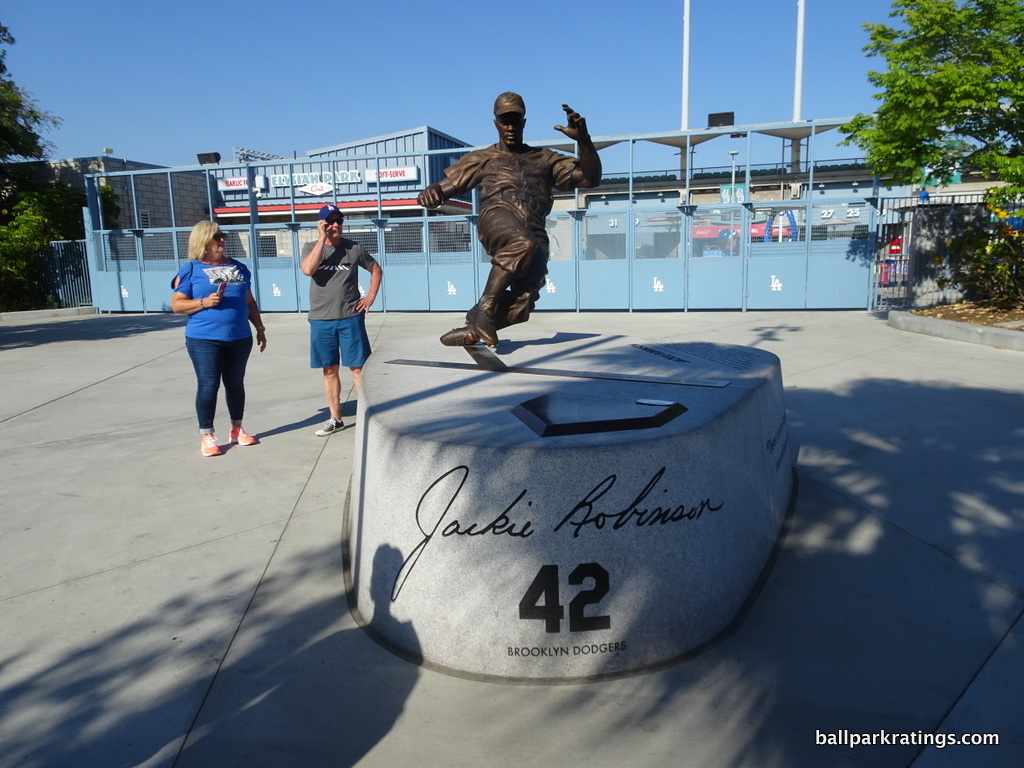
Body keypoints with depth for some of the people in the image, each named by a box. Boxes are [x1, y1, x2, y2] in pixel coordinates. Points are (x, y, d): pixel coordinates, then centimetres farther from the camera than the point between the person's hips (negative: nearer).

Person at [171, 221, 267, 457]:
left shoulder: (238, 268, 13)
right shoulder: (191, 269, -1)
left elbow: (250, 302, 18)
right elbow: (177, 304, -3)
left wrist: (260, 328, 14)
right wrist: (204, 302, -17)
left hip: (239, 338, 4)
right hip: (204, 339, -4)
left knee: (235, 383, 12)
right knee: (208, 385, -3)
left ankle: (237, 429, 24)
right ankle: (206, 435, 8)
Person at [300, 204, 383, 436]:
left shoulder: (354, 249, 3)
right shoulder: (311, 248, 3)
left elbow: (376, 270, 15)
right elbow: (307, 269, -19)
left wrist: (371, 296, 2)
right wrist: (322, 238, -16)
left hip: (351, 318, -1)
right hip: (321, 320, 1)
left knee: (358, 367, -1)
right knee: (329, 369, 8)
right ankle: (335, 418, 18)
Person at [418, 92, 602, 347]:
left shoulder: (545, 159, 31)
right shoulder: (482, 159, 29)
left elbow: (590, 178, 23)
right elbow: (446, 186, 21)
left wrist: (583, 140, 6)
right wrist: (430, 193, -4)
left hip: (534, 232, 2)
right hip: (498, 216, -2)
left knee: (522, 303, -23)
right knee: (523, 243, -41)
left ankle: (472, 331, -2)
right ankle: (484, 309, -29)